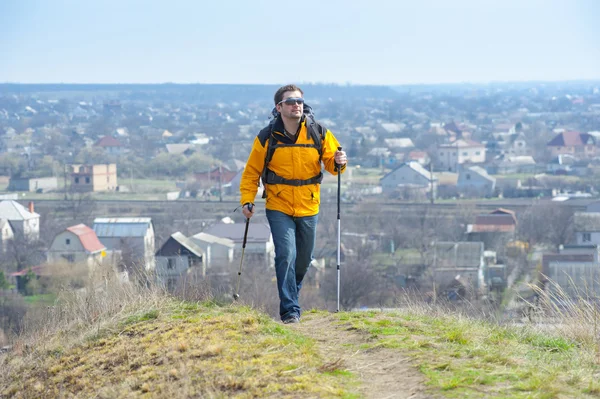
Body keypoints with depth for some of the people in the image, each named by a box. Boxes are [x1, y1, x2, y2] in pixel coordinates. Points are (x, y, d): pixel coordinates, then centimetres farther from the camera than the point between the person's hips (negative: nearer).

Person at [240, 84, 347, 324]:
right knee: (286, 255, -16)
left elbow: (330, 164, 4)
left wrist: (339, 163, -20)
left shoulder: (319, 133, -3)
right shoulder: (267, 138, -7)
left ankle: (291, 294, 40)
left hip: (308, 208, 3)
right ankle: (290, 310, -11)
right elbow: (252, 172, 2)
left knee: (304, 259, 14)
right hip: (279, 207, -3)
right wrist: (247, 200, -8)